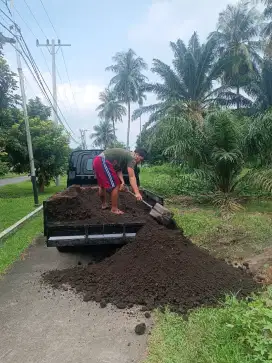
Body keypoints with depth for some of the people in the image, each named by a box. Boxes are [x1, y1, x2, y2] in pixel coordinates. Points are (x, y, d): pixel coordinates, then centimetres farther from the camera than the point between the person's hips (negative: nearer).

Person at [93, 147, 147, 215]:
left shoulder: (126, 155, 21)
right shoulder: (131, 158, -9)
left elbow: (119, 170, 14)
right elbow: (132, 177, -17)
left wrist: (122, 182, -1)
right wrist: (137, 193, -21)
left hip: (97, 160, 11)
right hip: (103, 162, -11)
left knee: (102, 185, 25)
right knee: (115, 186, -4)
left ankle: (104, 204, 42)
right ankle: (114, 209, 6)